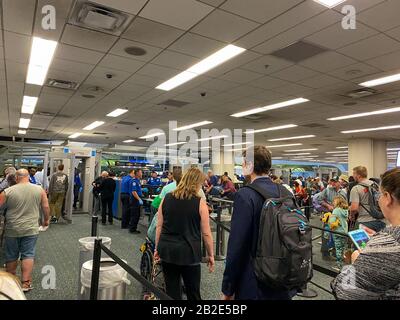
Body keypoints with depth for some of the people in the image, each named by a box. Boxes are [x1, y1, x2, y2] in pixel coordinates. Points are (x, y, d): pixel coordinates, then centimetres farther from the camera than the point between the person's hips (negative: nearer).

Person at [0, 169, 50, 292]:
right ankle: (26, 283, 7)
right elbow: (46, 207, 0)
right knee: (28, 255, 8)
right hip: (31, 229, 0)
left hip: (12, 230, 0)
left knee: (11, 257, 16)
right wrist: (46, 220, 14)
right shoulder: (39, 189, -4)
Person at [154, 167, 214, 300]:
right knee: (193, 293, 12)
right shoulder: (199, 202, -9)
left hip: (167, 250, 4)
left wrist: (157, 248, 15)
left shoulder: (166, 198, 1)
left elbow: (159, 226, 5)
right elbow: (206, 233, -6)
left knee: (171, 291, 14)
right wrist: (211, 255, 5)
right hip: (188, 252, -3)